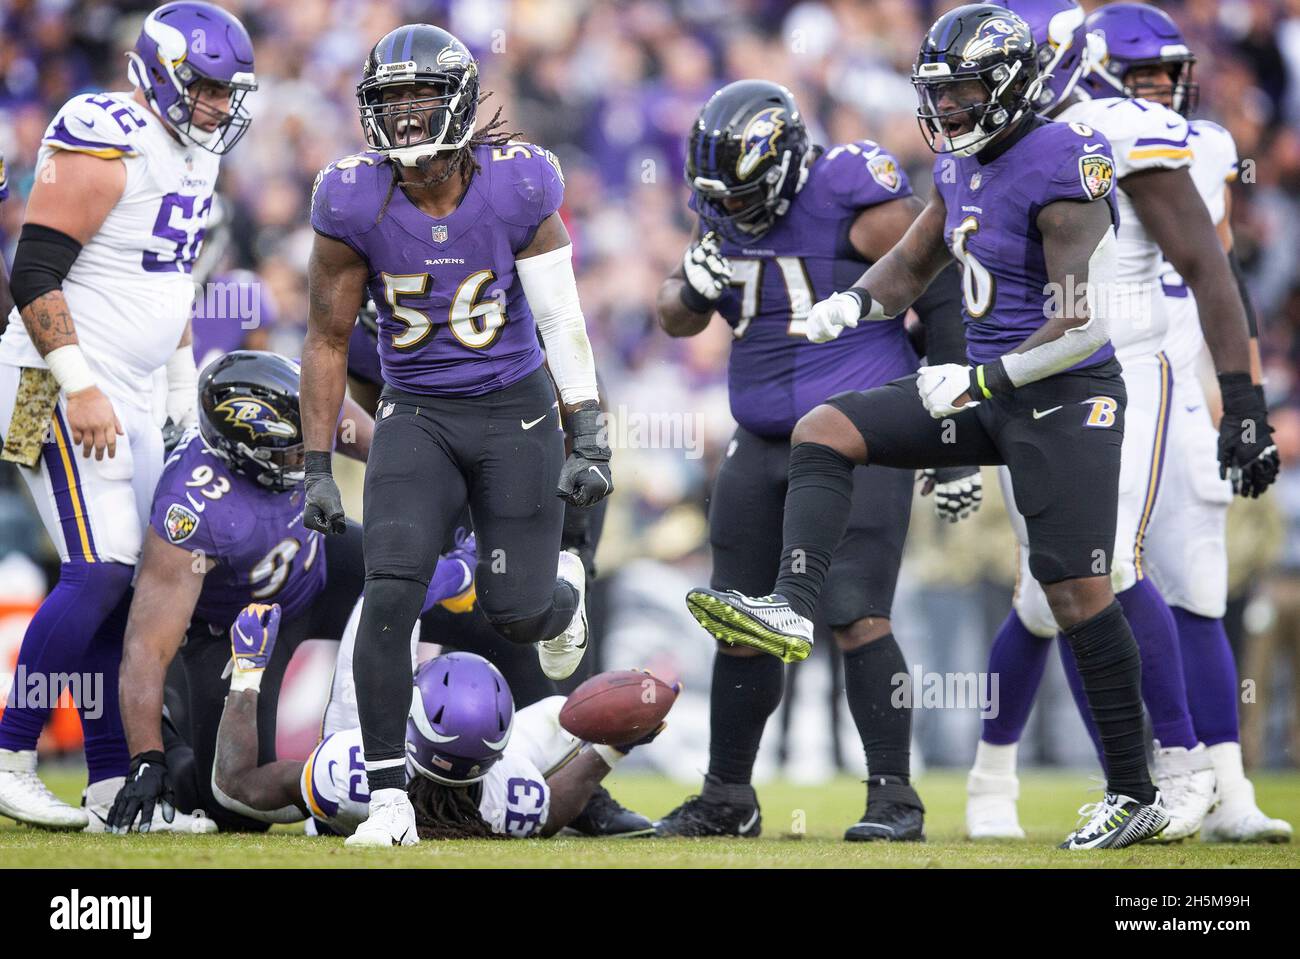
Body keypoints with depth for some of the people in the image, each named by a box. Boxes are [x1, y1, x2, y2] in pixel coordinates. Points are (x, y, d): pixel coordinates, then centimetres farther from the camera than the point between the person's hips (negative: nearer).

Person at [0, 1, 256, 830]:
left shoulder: (193, 156, 12)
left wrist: (186, 387, 22)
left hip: (125, 396, 9)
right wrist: (80, 389, -23)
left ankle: (114, 781, 9)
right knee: (101, 571, -15)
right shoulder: (107, 145, -17)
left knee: (129, 580, 6)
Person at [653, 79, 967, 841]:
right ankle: (727, 798, 22)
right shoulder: (725, 213, 6)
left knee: (857, 619, -15)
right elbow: (677, 319, 19)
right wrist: (694, 288, -7)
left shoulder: (857, 201, -14)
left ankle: (895, 798, -8)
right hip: (763, 447, 7)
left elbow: (946, 305, -9)